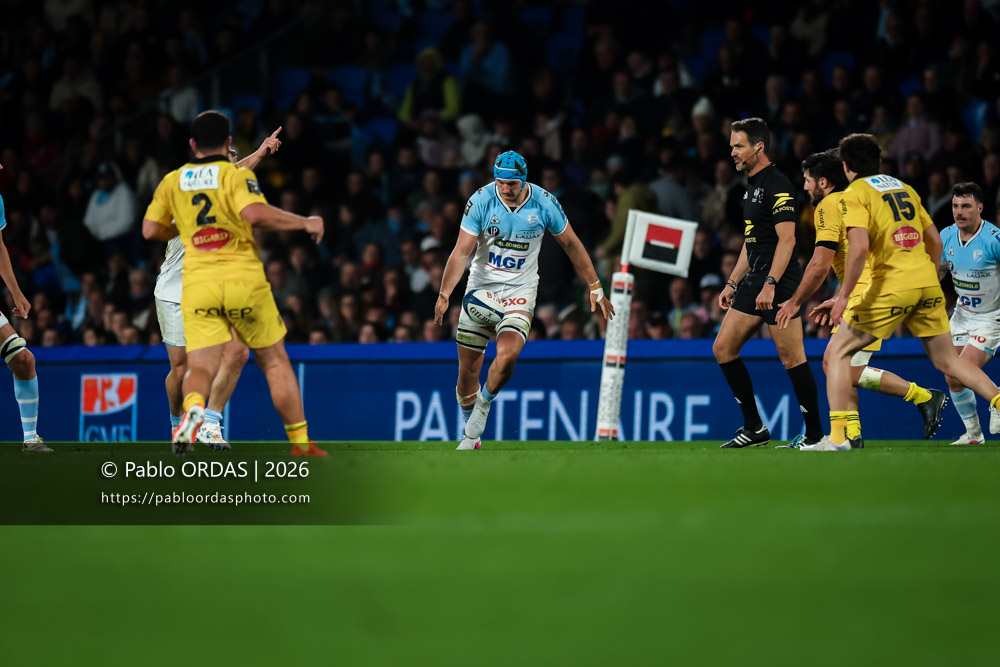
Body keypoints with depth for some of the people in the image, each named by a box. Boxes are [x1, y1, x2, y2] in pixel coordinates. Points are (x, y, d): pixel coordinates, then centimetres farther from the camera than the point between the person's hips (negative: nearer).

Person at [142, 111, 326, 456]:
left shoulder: (172, 182, 10)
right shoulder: (236, 175, -3)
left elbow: (150, 230, 13)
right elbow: (255, 214, -21)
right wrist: (305, 222, -9)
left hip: (197, 285, 2)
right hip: (244, 279, -2)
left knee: (200, 366, -4)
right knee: (275, 361, 12)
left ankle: (193, 408, -40)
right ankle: (300, 443, 15)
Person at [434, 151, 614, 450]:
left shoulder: (544, 204, -10)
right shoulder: (481, 201, -12)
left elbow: (572, 245, 4)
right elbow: (461, 252, -14)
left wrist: (595, 289, 8)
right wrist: (444, 294, -26)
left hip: (520, 291, -1)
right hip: (481, 288, 1)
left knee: (506, 357, -25)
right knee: (468, 369, 2)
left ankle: (484, 403, 6)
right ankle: (470, 434, 25)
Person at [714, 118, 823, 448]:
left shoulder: (777, 185, -12)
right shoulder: (752, 186, 18)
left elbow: (787, 238, -19)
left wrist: (770, 284, -25)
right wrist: (733, 282, 22)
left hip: (779, 284, -10)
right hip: (754, 282, 10)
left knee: (791, 357, -8)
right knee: (723, 348, 6)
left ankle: (815, 432, -2)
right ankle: (754, 428, 11)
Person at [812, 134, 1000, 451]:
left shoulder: (855, 194, -2)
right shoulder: (905, 188, 18)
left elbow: (860, 246, -17)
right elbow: (935, 241, 19)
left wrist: (843, 295, -14)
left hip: (890, 287, -6)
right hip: (928, 285, 6)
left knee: (837, 352, 4)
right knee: (947, 359, 16)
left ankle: (839, 435, -5)